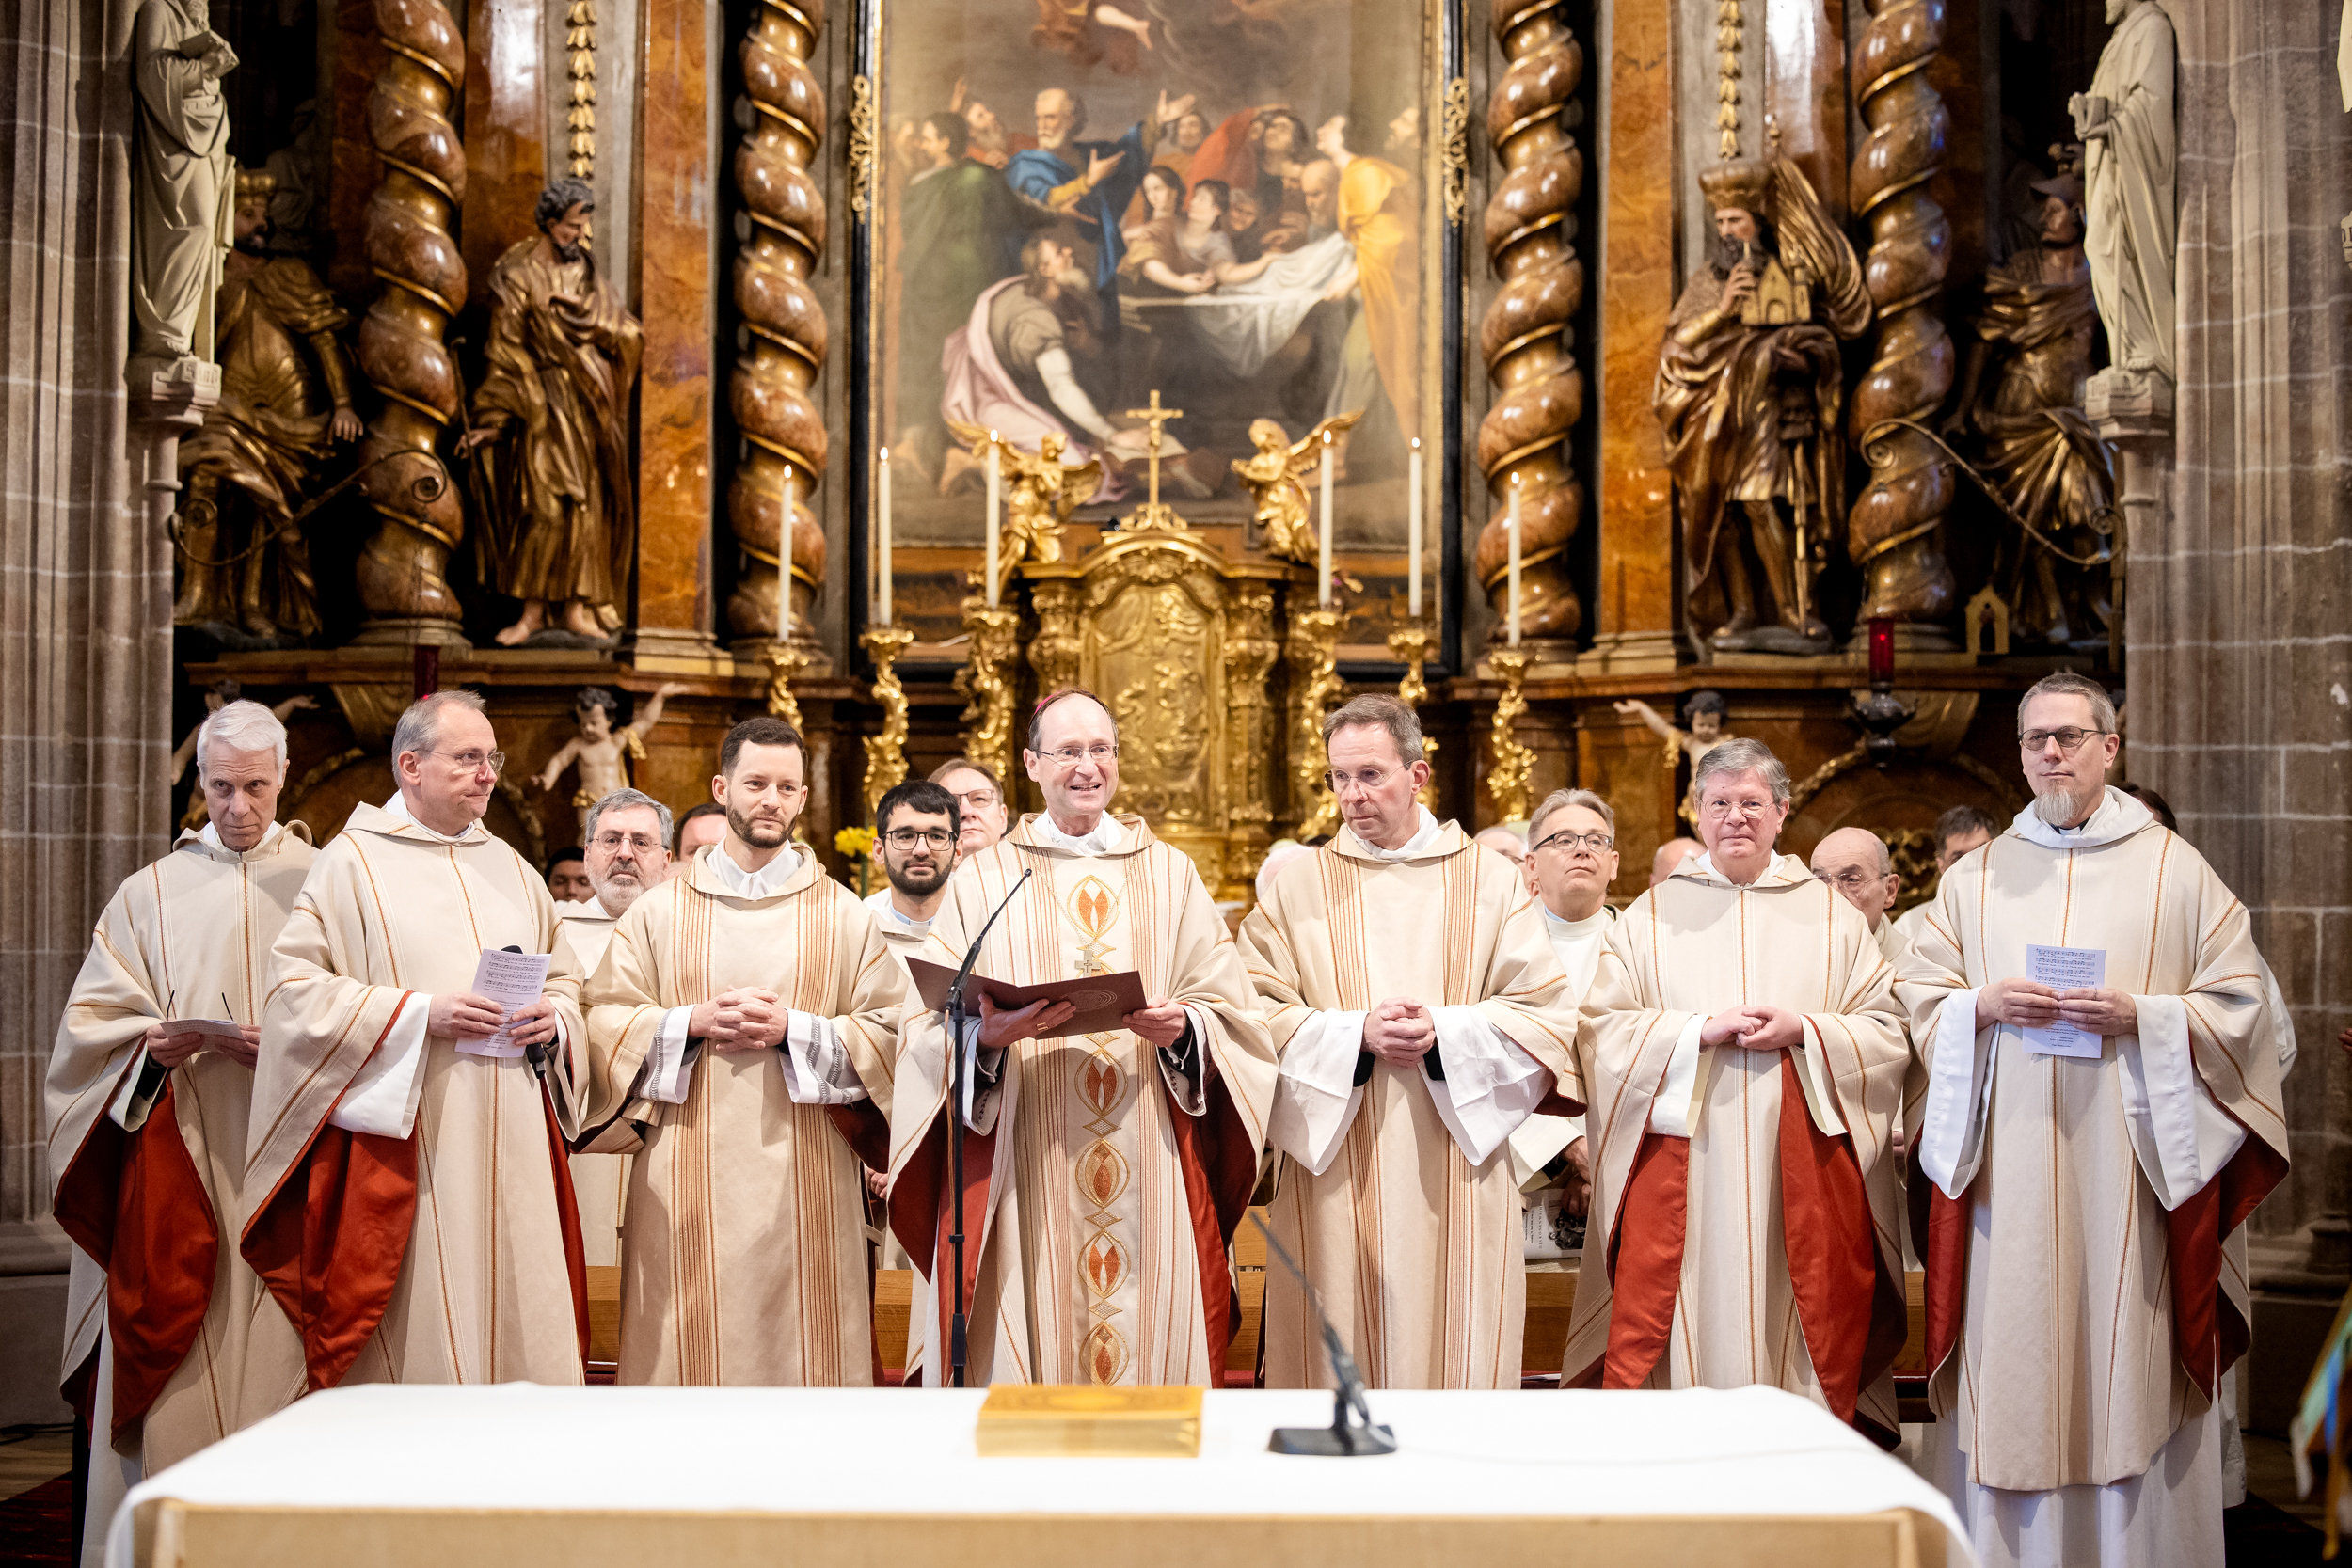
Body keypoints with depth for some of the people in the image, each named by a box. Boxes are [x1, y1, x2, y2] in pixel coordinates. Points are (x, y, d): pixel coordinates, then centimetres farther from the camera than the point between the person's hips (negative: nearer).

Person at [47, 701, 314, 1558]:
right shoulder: (150, 895, 11)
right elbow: (93, 1025, 7)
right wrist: (161, 1042, -13)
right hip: (181, 1171, 1)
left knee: (283, 1357, -3)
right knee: (177, 1372, -1)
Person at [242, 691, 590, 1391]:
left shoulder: (511, 868, 17)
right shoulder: (353, 861, 1)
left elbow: (567, 977, 21)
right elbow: (295, 985, -7)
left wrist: (553, 1018, -2)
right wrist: (419, 1013, -16)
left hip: (513, 1146, 5)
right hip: (404, 1138, -5)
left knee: (523, 1329, 3)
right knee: (416, 1339, -4)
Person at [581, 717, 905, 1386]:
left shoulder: (845, 916, 8)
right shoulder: (658, 911, 10)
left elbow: (889, 1031, 1)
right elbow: (604, 1022, 4)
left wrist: (793, 1028, -12)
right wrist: (694, 1021, -11)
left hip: (804, 1175, 0)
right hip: (687, 1184, 0)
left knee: (802, 1344, 0)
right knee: (691, 1348, 1)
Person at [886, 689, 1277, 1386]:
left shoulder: (1170, 876, 11)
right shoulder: (981, 880, 7)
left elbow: (1232, 1011, 6)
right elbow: (932, 1028, 1)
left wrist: (1183, 1029, -14)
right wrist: (988, 1034, -19)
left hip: (1150, 1175, 1)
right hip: (1024, 1178, -1)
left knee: (1151, 1331, 2)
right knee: (1028, 1350, -1)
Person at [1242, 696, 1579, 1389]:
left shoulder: (1491, 882, 7)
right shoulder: (1297, 885, 7)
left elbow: (1546, 1018, 1)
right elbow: (1259, 1017, -1)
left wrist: (1444, 1032, -14)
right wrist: (1358, 1034, -15)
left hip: (1456, 1182, 0)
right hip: (1335, 1179, 0)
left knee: (1456, 1354, 2)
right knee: (1340, 1356, 1)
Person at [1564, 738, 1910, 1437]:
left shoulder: (1830, 915, 12)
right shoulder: (1653, 915, 10)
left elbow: (1888, 1033, 5)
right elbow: (1602, 1031, 1)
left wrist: (1802, 1031, -11)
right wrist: (1700, 1031, -12)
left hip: (1800, 1173, 1)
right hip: (1681, 1172, -1)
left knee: (1806, 1330, 0)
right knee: (1687, 1323, -4)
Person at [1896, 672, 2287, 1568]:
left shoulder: (2174, 870, 5)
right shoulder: (1974, 878, 12)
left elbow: (2237, 1006, 1)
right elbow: (1921, 1000, 10)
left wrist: (2139, 1014, -14)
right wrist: (1984, 1006, -9)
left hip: (2127, 1163, -2)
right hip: (2005, 1168, 2)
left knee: (2128, 1370, 0)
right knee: (2010, 1375, 2)